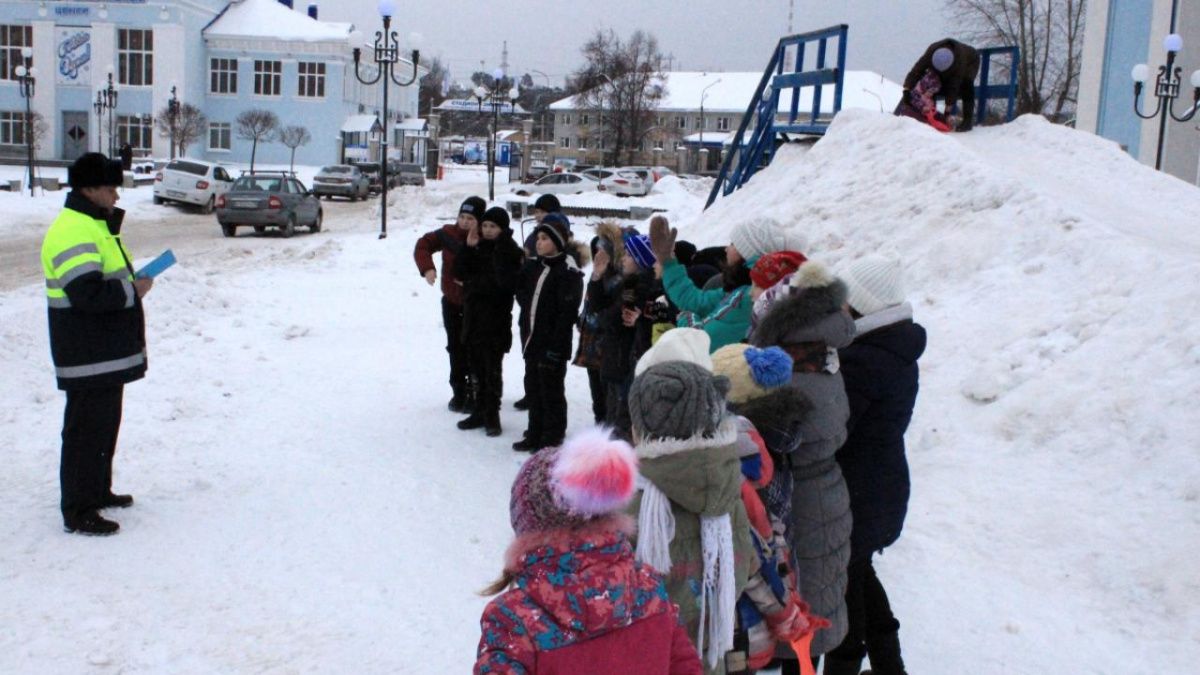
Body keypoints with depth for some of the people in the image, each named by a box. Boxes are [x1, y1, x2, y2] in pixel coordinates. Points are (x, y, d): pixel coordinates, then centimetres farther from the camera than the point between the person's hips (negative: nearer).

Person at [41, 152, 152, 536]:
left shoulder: (96, 225, 16)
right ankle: (78, 512, 4)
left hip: (108, 353, 11)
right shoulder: (73, 231, -20)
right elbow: (86, 293, -29)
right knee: (87, 430, -4)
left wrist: (132, 287, 7)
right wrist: (132, 291, -17)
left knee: (105, 425, 20)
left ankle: (98, 491, 33)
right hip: (88, 357, -11)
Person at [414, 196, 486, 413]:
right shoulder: (448, 234, -7)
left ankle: (475, 394, 9)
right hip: (451, 302, 4)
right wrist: (427, 268, -16)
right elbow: (423, 245, 1)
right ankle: (459, 393, 22)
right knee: (456, 349, 11)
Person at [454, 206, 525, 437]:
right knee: (479, 369, 14)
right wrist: (468, 248, -6)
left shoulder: (509, 251, -9)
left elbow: (505, 282, -21)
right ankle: (480, 412, 23)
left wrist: (474, 282, -12)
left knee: (492, 370, -1)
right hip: (473, 316, 6)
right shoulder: (477, 247, 10)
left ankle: (492, 416, 9)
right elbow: (460, 273, 3)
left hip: (495, 318, -6)